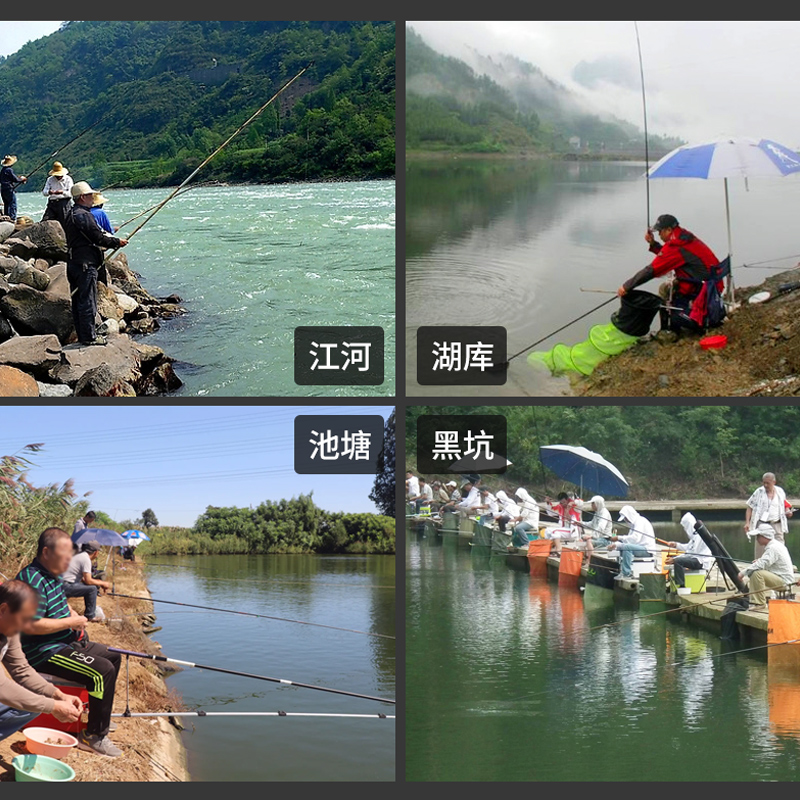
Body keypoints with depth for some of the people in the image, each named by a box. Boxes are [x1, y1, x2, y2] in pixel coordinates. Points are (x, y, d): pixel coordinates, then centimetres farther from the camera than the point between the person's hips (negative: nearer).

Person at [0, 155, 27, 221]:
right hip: (9, 190, -8)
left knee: (6, 205, 13)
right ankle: (13, 219, -14)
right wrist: (22, 179, 5)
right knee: (13, 205, -7)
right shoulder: (9, 170, -14)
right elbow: (15, 179, -15)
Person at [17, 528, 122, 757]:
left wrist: (73, 615, 8)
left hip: (65, 642, 11)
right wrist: (71, 622, -20)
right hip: (43, 652, -11)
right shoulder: (32, 579, -23)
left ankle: (100, 718, 32)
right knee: (103, 671, -24)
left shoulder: (53, 576, 10)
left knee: (112, 657, 19)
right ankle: (93, 736, -15)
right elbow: (31, 625, -30)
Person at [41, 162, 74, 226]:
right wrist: (49, 192, -19)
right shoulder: (50, 179, 14)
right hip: (52, 203, 3)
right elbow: (44, 192, 5)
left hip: (64, 203, -3)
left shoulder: (68, 179, 5)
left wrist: (62, 192, -25)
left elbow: (70, 193, -5)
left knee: (63, 223, -6)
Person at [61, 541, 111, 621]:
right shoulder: (86, 559, -15)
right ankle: (90, 616, -6)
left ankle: (92, 610, 23)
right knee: (92, 588, -17)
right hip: (66, 587, -10)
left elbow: (83, 578, 22)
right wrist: (102, 583, -3)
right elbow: (88, 581, -18)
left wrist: (100, 583, 15)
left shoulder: (80, 555, 15)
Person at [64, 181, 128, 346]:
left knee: (78, 301, 12)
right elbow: (98, 238, -17)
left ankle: (82, 336, 19)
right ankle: (89, 337, -3)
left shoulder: (71, 215, 17)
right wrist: (117, 242, -5)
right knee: (87, 302, -6)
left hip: (74, 263, 10)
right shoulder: (83, 215, -15)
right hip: (86, 264, -10)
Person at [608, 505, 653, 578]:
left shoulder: (640, 521, -12)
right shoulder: (633, 523, 19)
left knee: (627, 547, -28)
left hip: (647, 549, -11)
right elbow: (629, 539, 17)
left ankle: (627, 573, -26)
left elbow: (635, 538, -26)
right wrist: (615, 545, 1)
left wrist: (619, 538, -22)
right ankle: (622, 572, 3)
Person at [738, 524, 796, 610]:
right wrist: (760, 561, 2)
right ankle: (754, 602, 5)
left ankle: (760, 603, -20)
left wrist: (743, 572, -23)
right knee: (752, 574, 10)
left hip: (784, 582, -11)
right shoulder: (773, 545, 11)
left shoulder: (773, 548, -21)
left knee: (757, 573, -28)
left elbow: (761, 565, -29)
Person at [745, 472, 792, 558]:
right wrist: (747, 522, -11)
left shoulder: (780, 492, 5)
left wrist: (788, 511, -2)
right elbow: (750, 507, -2)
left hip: (777, 525, 2)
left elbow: (785, 505, 21)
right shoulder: (759, 492, -4)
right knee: (760, 549, 0)